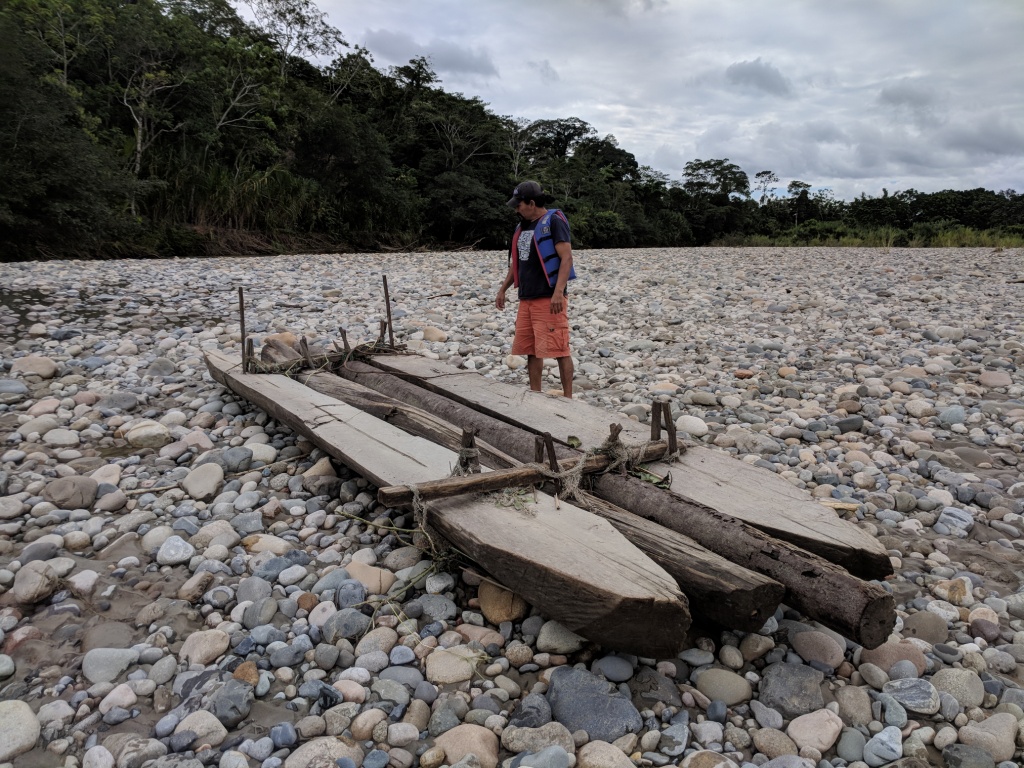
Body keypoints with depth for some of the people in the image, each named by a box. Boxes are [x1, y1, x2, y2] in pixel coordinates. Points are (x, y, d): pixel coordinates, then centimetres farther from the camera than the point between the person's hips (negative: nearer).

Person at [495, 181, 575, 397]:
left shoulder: (554, 221, -7)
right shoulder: (523, 226, 18)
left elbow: (567, 258, -15)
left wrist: (558, 292, -25)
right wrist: (503, 290, 22)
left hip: (549, 298, -8)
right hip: (526, 299, 9)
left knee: (558, 349, -7)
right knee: (530, 349, 10)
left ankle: (567, 398, -1)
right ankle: (535, 394, 18)